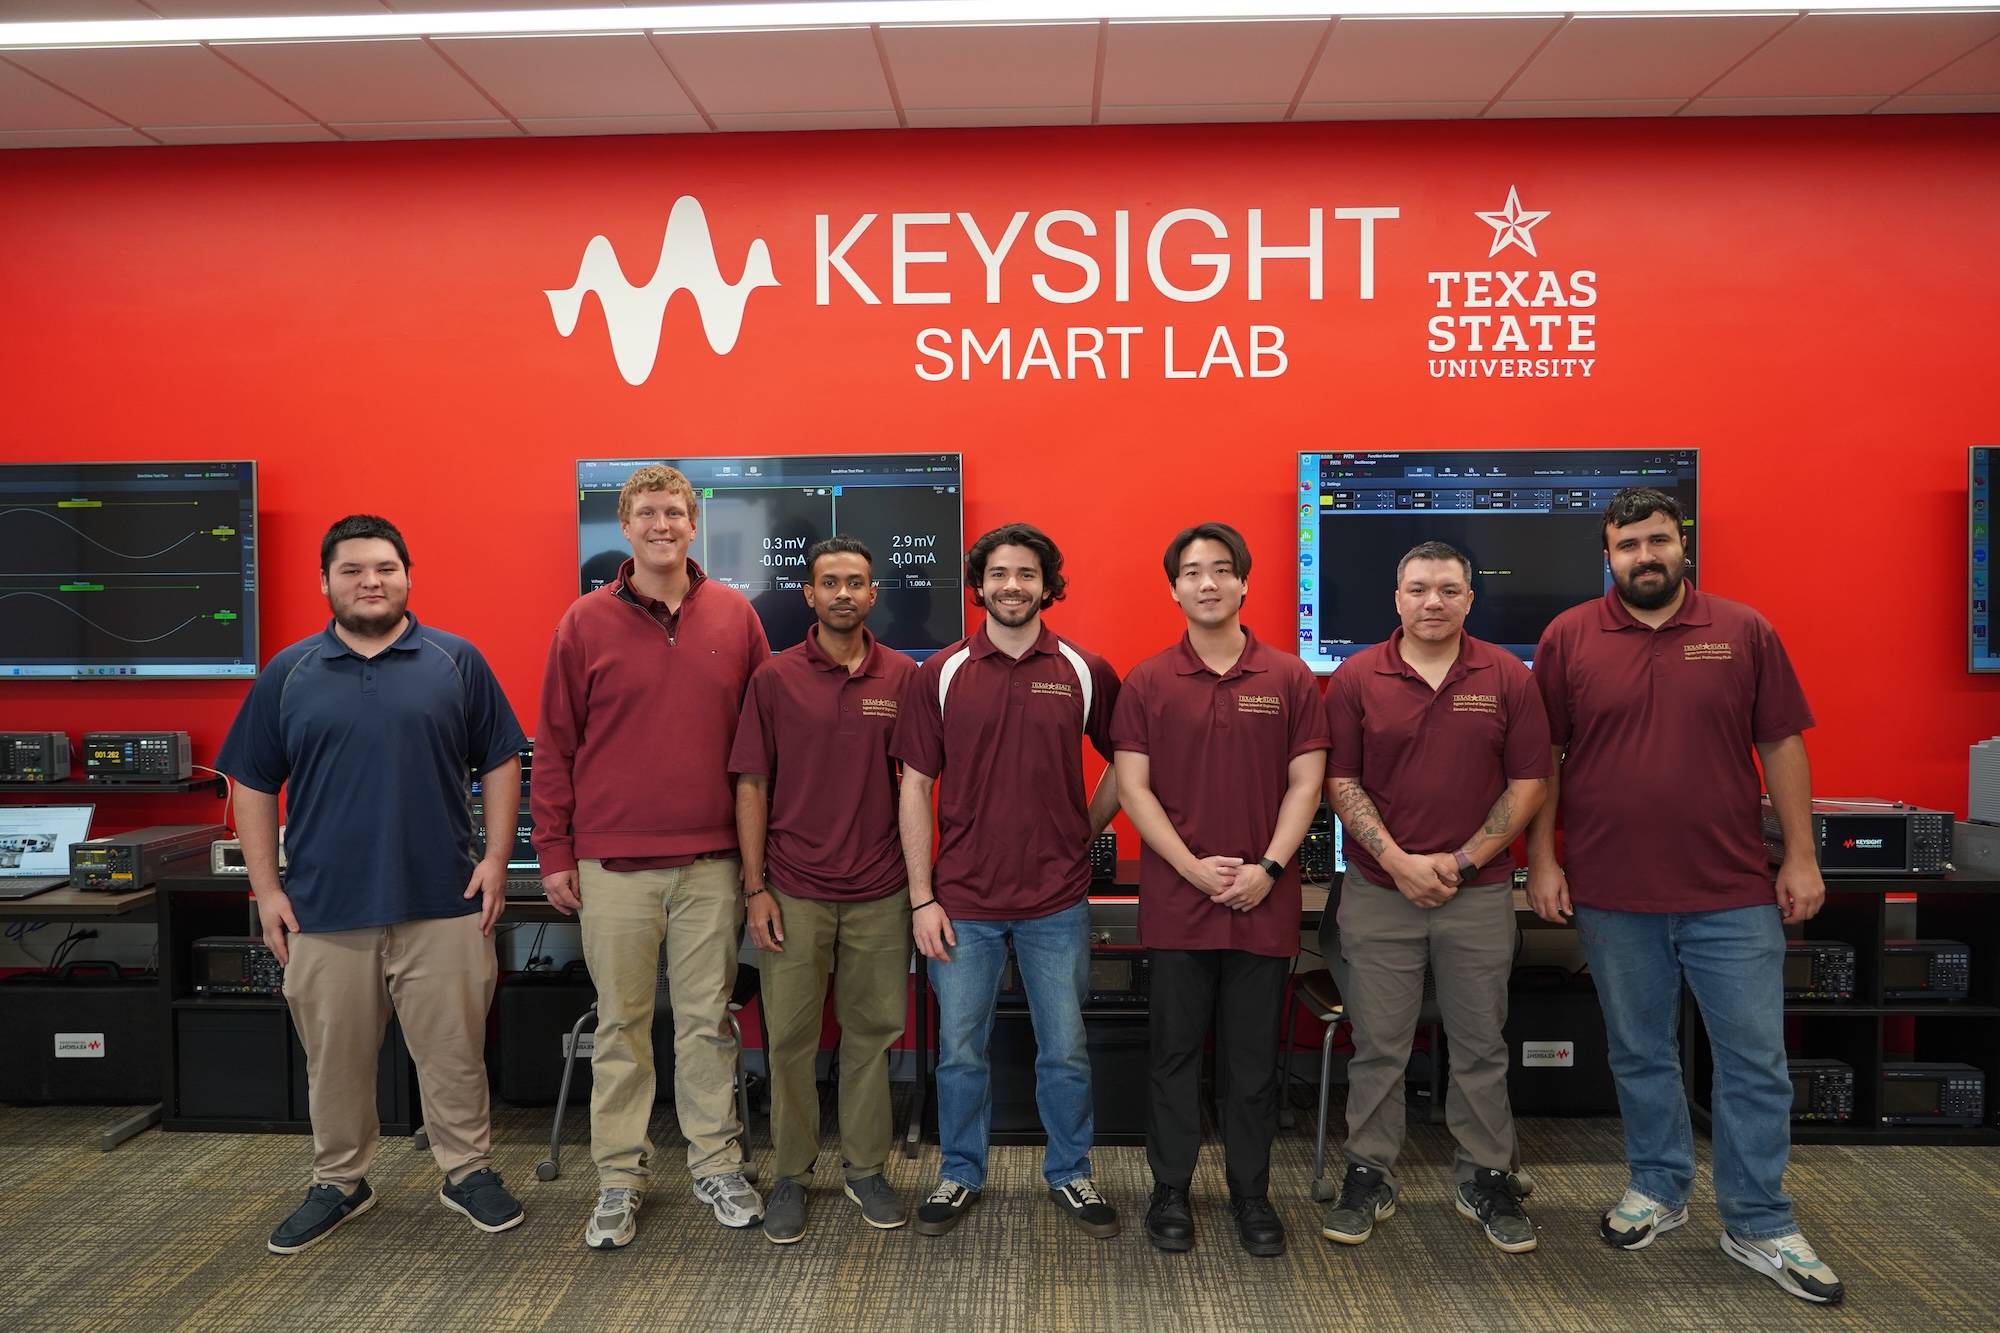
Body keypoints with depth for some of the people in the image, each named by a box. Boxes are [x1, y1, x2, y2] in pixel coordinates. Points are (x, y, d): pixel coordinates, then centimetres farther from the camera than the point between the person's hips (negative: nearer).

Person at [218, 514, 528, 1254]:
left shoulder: (456, 662, 1)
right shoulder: (289, 673, 5)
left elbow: (500, 762, 4)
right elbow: (253, 785, 8)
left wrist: (496, 857, -4)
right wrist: (266, 889, 2)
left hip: (443, 901, -1)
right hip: (324, 907, 2)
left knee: (453, 1050, 7)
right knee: (334, 1059, 13)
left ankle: (468, 1172, 24)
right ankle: (338, 1184, 31)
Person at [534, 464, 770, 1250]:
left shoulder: (736, 617, 4)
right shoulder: (585, 623, 0)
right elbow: (555, 746, 3)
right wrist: (554, 854, 0)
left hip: (712, 861, 1)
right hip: (612, 863, -1)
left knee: (708, 1019, 11)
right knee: (621, 1023, 9)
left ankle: (717, 1164, 24)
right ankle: (619, 1179, 21)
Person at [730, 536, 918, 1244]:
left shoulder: (903, 676, 3)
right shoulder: (774, 677, -1)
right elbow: (751, 785, 0)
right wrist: (755, 888, -5)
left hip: (880, 892, 1)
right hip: (794, 891, -1)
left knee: (871, 1032, 10)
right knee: (790, 1037, 7)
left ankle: (865, 1167, 26)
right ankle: (790, 1173, 23)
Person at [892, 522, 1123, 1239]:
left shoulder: (1086, 672, 0)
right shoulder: (939, 675, -1)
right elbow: (915, 786, -1)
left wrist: (1082, 833, 5)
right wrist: (922, 898, -5)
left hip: (1057, 903, 0)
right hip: (963, 903, 0)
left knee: (1065, 1052, 11)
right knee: (960, 1052, 11)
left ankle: (1070, 1173, 31)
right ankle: (960, 1174, 31)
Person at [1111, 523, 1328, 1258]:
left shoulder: (1289, 678, 2)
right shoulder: (1147, 682, 1)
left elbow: (1305, 783, 1)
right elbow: (1132, 787, -3)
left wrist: (1268, 868, -10)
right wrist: (1196, 868, -11)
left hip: (1263, 901, 1)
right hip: (1176, 901, 0)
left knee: (1253, 1058, 11)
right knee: (1176, 1052, 10)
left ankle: (1251, 1193, 26)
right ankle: (1170, 1191, 23)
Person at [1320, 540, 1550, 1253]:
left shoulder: (1507, 678, 0)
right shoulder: (1356, 678, -1)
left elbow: (1528, 785, -1)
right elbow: (1341, 784, -2)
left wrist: (1464, 860, -8)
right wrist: (1398, 860, -12)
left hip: (1479, 893, 1)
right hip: (1379, 892, 0)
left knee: (1480, 1047, 12)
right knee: (1377, 1047, 8)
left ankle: (1486, 1180, 27)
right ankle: (1369, 1177, 22)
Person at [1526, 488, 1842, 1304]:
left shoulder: (1744, 632, 1)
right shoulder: (1568, 639, -1)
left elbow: (1781, 747, 4)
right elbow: (1542, 760, 2)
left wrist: (1801, 856, 0)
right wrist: (1542, 859, -2)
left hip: (1733, 894, 0)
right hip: (1612, 895, 0)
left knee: (1756, 1060, 6)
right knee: (1641, 1055, 14)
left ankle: (1759, 1227, 21)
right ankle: (1658, 1189, 33)